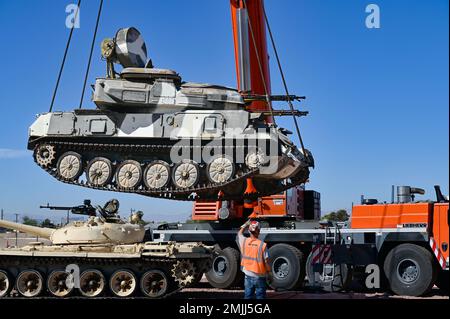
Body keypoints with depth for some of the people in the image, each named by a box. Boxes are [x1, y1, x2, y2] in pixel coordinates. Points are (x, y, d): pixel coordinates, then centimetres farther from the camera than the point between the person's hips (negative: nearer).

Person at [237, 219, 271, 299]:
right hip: (260, 277, -3)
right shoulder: (262, 245, -17)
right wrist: (268, 274, 1)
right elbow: (266, 261, -13)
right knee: (260, 296, 6)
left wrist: (246, 224, 26)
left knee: (248, 296, 13)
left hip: (248, 275, 3)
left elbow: (240, 233, 18)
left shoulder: (244, 242, -6)